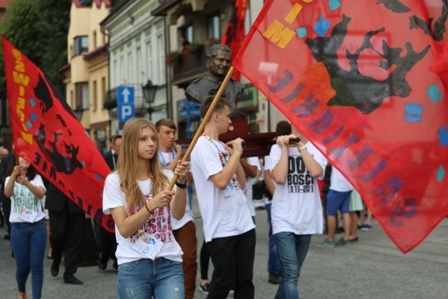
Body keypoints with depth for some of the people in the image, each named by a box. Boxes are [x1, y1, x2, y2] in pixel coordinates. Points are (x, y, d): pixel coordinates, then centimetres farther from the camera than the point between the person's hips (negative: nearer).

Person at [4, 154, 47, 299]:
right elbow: (7, 193, -21)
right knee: (22, 266, 5)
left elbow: (41, 194, -17)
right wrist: (14, 175, -39)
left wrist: (26, 183, -35)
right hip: (19, 227, 0)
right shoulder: (10, 178, 2)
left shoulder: (36, 177, 4)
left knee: (36, 265, -4)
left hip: (38, 225, 1)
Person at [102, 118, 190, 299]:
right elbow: (124, 229, -8)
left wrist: (181, 182, -26)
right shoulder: (115, 181, -1)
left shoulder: (166, 177, 7)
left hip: (169, 264, 2)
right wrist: (151, 206, -23)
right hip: (133, 267, -1)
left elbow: (178, 214, -10)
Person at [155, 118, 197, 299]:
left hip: (184, 215, 3)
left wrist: (182, 158, -6)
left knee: (189, 258, -4)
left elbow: (190, 181, 3)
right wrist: (177, 158, -12)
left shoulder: (180, 154, 11)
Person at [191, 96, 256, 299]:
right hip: (221, 229, -8)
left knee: (245, 280, 10)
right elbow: (221, 181, -24)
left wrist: (235, 156, 5)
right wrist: (236, 153, -12)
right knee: (224, 281, -1)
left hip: (244, 225, 8)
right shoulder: (203, 146, -12)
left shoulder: (223, 146, 14)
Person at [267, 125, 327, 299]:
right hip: (284, 219, -3)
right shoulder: (278, 147, -2)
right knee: (291, 274, -13)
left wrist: (301, 146, -10)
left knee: (292, 274, 14)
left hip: (307, 219, 4)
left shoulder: (317, 148, 4)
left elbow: (316, 171, -15)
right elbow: (279, 178, -16)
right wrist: (285, 148, -9)